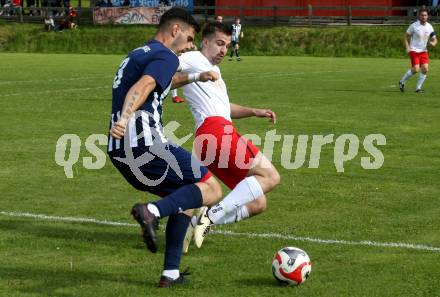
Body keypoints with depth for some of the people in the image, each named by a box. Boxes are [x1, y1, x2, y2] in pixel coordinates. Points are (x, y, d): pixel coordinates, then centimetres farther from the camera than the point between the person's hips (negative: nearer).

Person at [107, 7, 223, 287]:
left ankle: (171, 273, 14)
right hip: (146, 145, -9)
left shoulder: (137, 55, 25)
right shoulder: (166, 56, -5)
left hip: (120, 153, 9)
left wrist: (195, 78, 55)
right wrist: (125, 117, -40)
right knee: (212, 190, -2)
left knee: (183, 198, 21)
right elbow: (142, 88, -25)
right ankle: (152, 211, -24)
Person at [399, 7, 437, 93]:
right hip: (414, 50, -4)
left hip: (424, 51, 5)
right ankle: (402, 82, 5)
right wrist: (407, 47, -12)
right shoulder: (414, 26, -9)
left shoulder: (429, 27, 3)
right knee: (416, 69, -17)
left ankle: (418, 88, 3)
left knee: (425, 69, -10)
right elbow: (405, 36, -1)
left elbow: (434, 39, 12)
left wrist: (433, 43, -12)